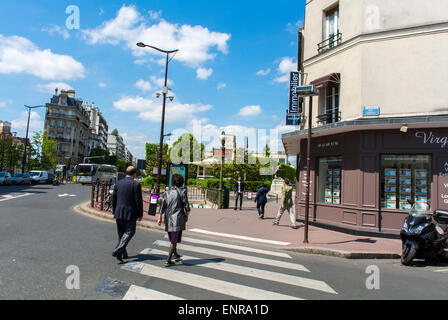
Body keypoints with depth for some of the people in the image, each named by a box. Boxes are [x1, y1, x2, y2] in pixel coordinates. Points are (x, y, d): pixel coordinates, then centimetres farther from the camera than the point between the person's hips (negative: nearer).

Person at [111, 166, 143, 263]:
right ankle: (118, 250, -12)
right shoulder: (136, 184, -10)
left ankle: (124, 254, 21)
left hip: (119, 212, 6)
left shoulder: (118, 183, 6)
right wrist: (140, 214, -3)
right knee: (129, 232, 3)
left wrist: (114, 212, 19)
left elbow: (113, 199, 10)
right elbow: (138, 200, -11)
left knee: (121, 233, 14)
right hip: (130, 213, -5)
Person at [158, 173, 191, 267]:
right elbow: (187, 207, -9)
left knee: (173, 239, 21)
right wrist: (187, 216, 7)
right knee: (174, 241, 1)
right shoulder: (182, 192, -10)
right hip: (178, 219, -5)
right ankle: (168, 260, -1)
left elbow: (162, 206, 0)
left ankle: (176, 255, 37)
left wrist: (160, 218, 6)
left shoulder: (166, 192, 2)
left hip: (168, 219, 5)